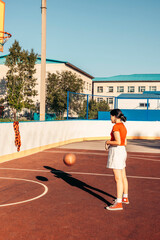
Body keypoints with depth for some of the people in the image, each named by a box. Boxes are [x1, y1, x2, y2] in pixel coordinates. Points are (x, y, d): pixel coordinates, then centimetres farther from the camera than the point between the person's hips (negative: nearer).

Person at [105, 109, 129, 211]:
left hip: (116, 152, -10)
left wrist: (108, 142, -8)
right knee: (123, 176, 18)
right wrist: (111, 144, 14)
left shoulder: (116, 127, -15)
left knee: (118, 178, -9)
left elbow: (118, 142, -24)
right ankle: (125, 198, 31)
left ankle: (119, 203, -7)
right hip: (122, 151, 10)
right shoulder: (123, 127, 12)